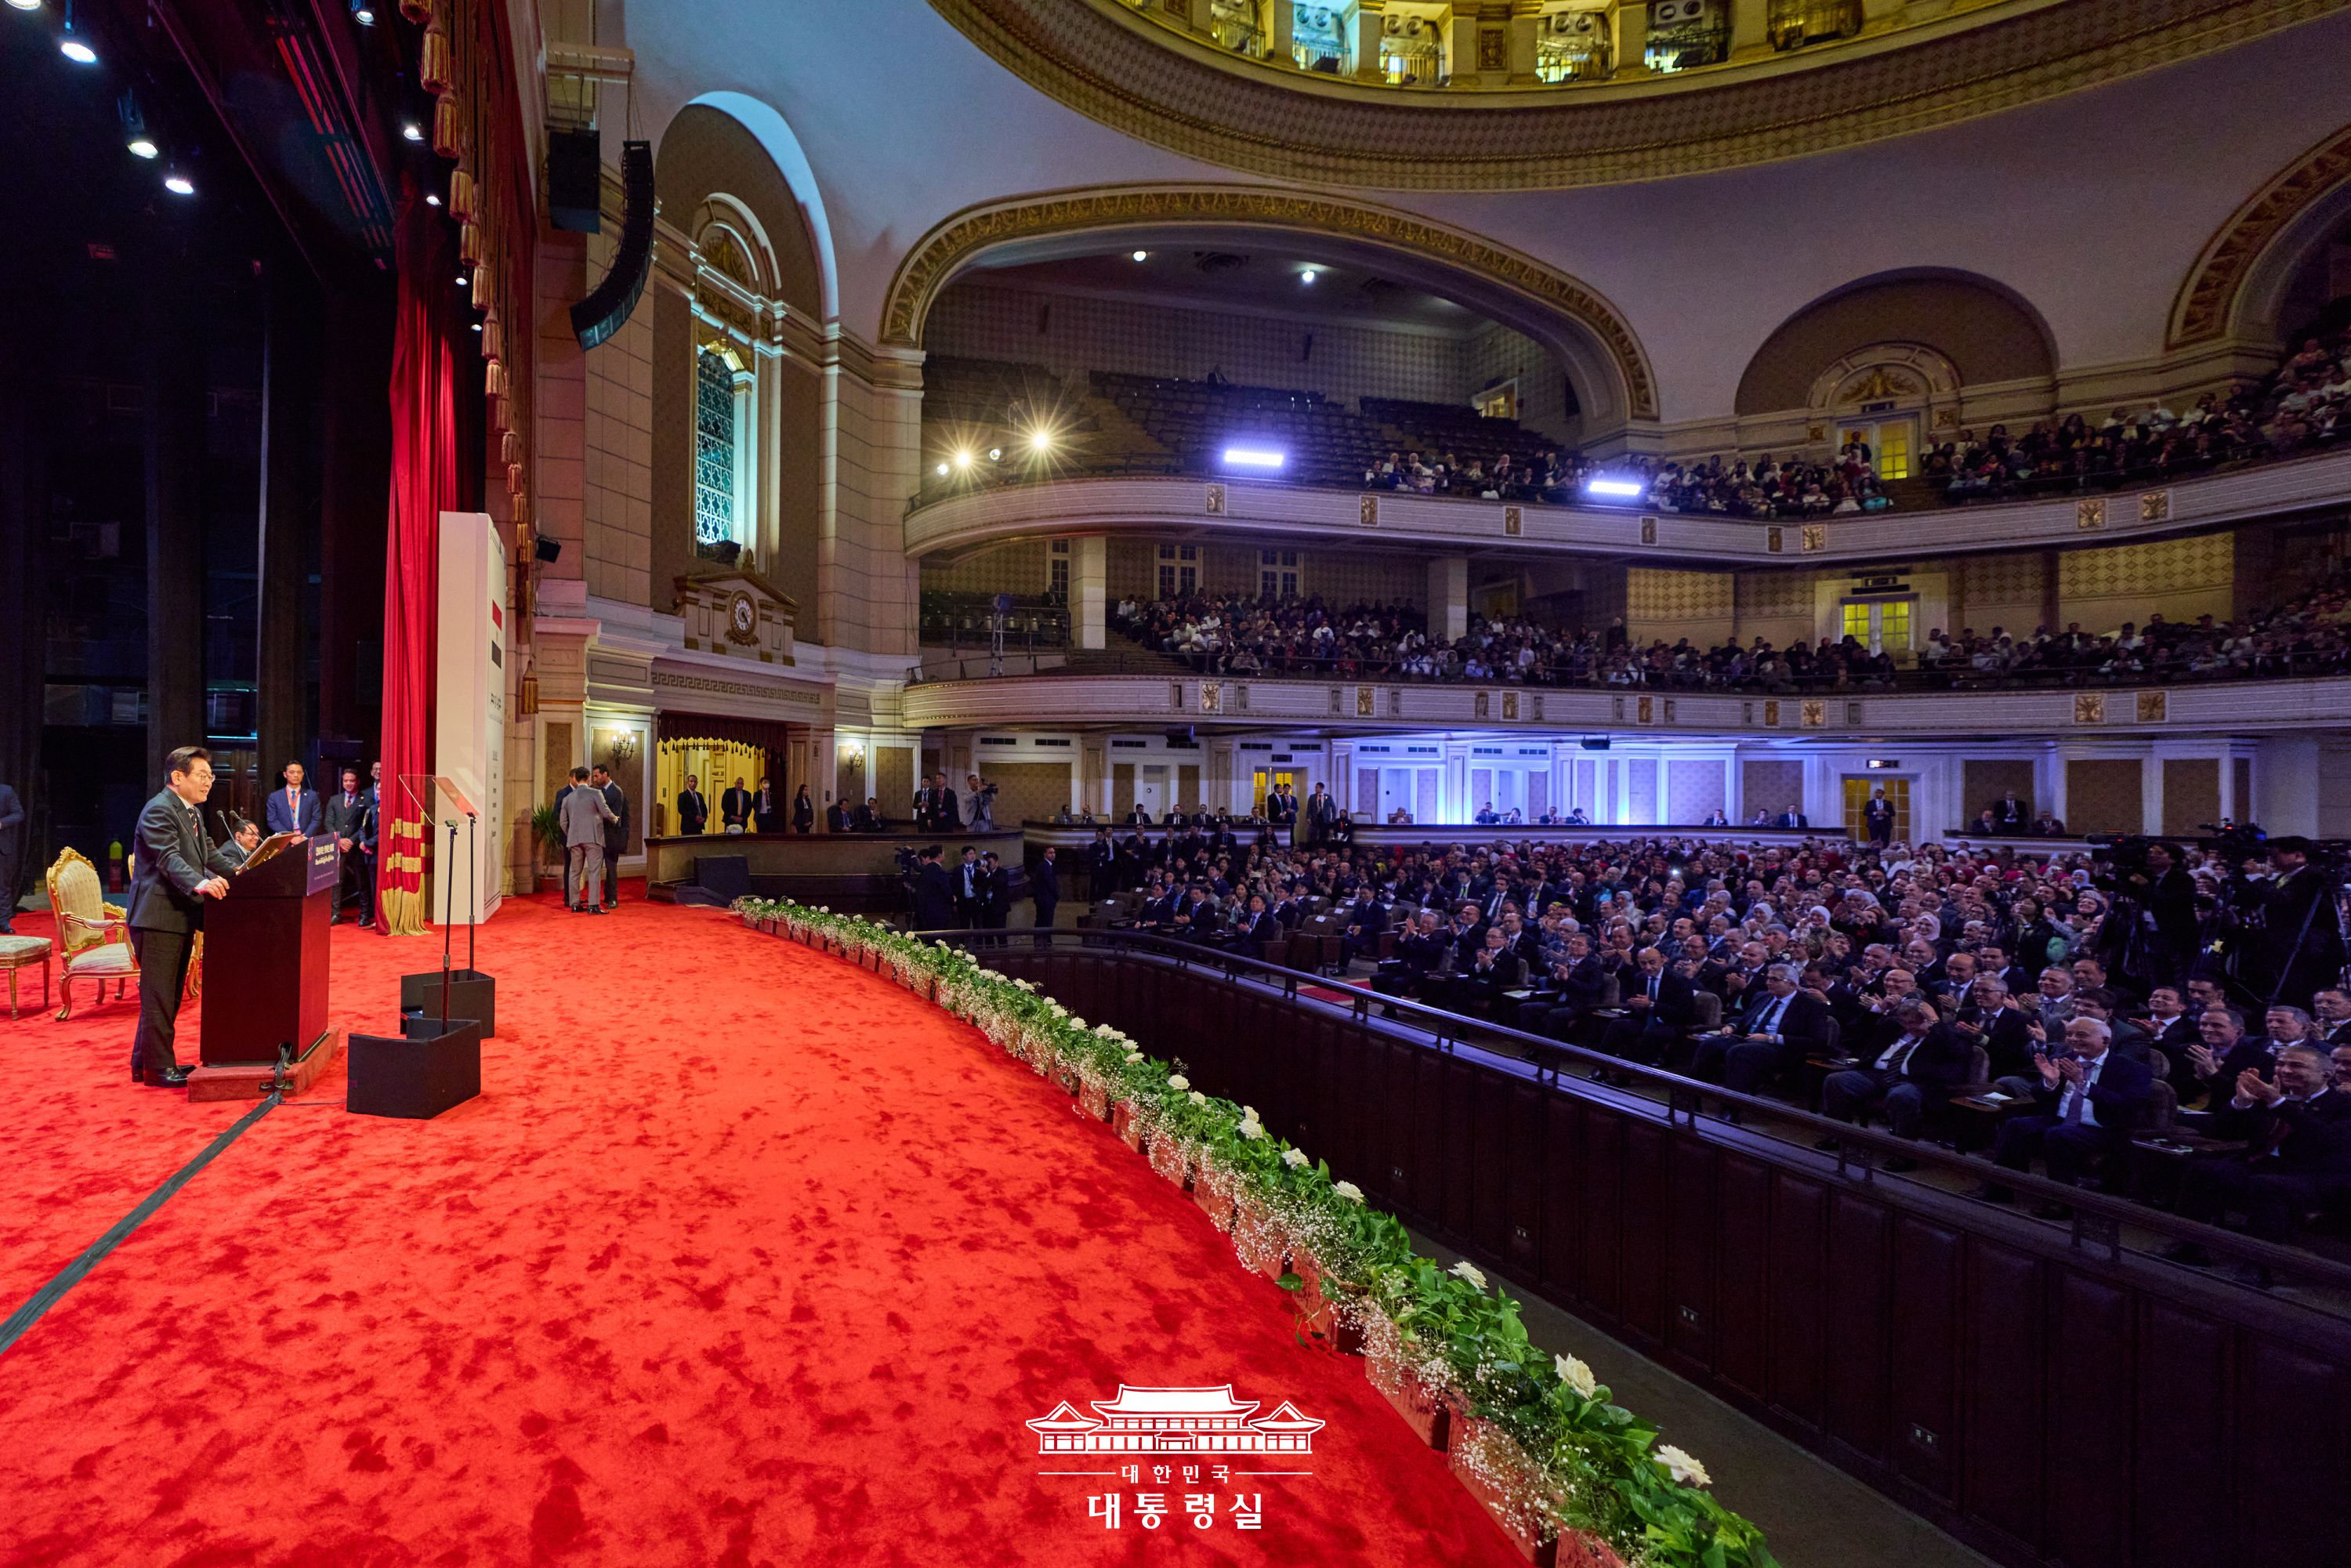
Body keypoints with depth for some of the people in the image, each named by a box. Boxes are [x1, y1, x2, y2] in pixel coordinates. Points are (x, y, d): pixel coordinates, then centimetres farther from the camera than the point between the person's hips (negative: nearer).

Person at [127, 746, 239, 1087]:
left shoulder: (193, 812, 16)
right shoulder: (159, 811, -15)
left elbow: (208, 853, 20)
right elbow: (169, 858, -28)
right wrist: (200, 883, -44)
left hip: (181, 917, 10)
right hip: (158, 917, -10)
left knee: (170, 995, 16)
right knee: (159, 996, -4)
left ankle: (146, 1062, 27)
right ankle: (157, 1067, 3)